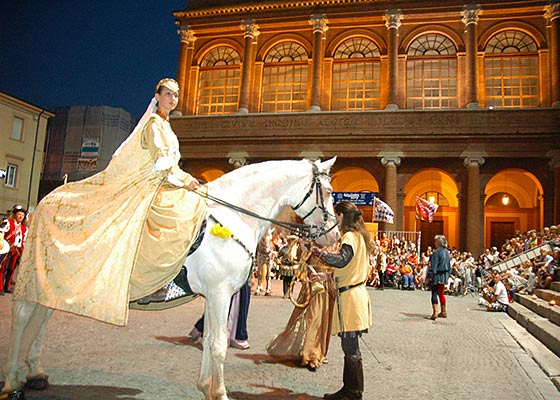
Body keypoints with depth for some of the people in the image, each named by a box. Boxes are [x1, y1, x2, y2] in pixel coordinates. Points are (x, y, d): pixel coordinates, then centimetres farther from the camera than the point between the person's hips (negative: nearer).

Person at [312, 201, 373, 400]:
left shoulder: (350, 236, -11)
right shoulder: (359, 236, 19)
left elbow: (342, 260, -29)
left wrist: (319, 252, -22)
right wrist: (327, 276, 24)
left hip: (349, 296, -10)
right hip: (355, 292, 10)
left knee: (351, 348, -1)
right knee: (350, 347, 16)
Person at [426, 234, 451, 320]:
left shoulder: (436, 252, -15)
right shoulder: (447, 253, 8)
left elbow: (433, 266, -17)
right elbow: (449, 266, 14)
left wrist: (429, 276, -15)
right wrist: (447, 275, 22)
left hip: (437, 275, -7)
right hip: (445, 276, 7)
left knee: (434, 294, -2)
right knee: (441, 293, 19)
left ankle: (435, 313, -6)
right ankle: (444, 311, 25)